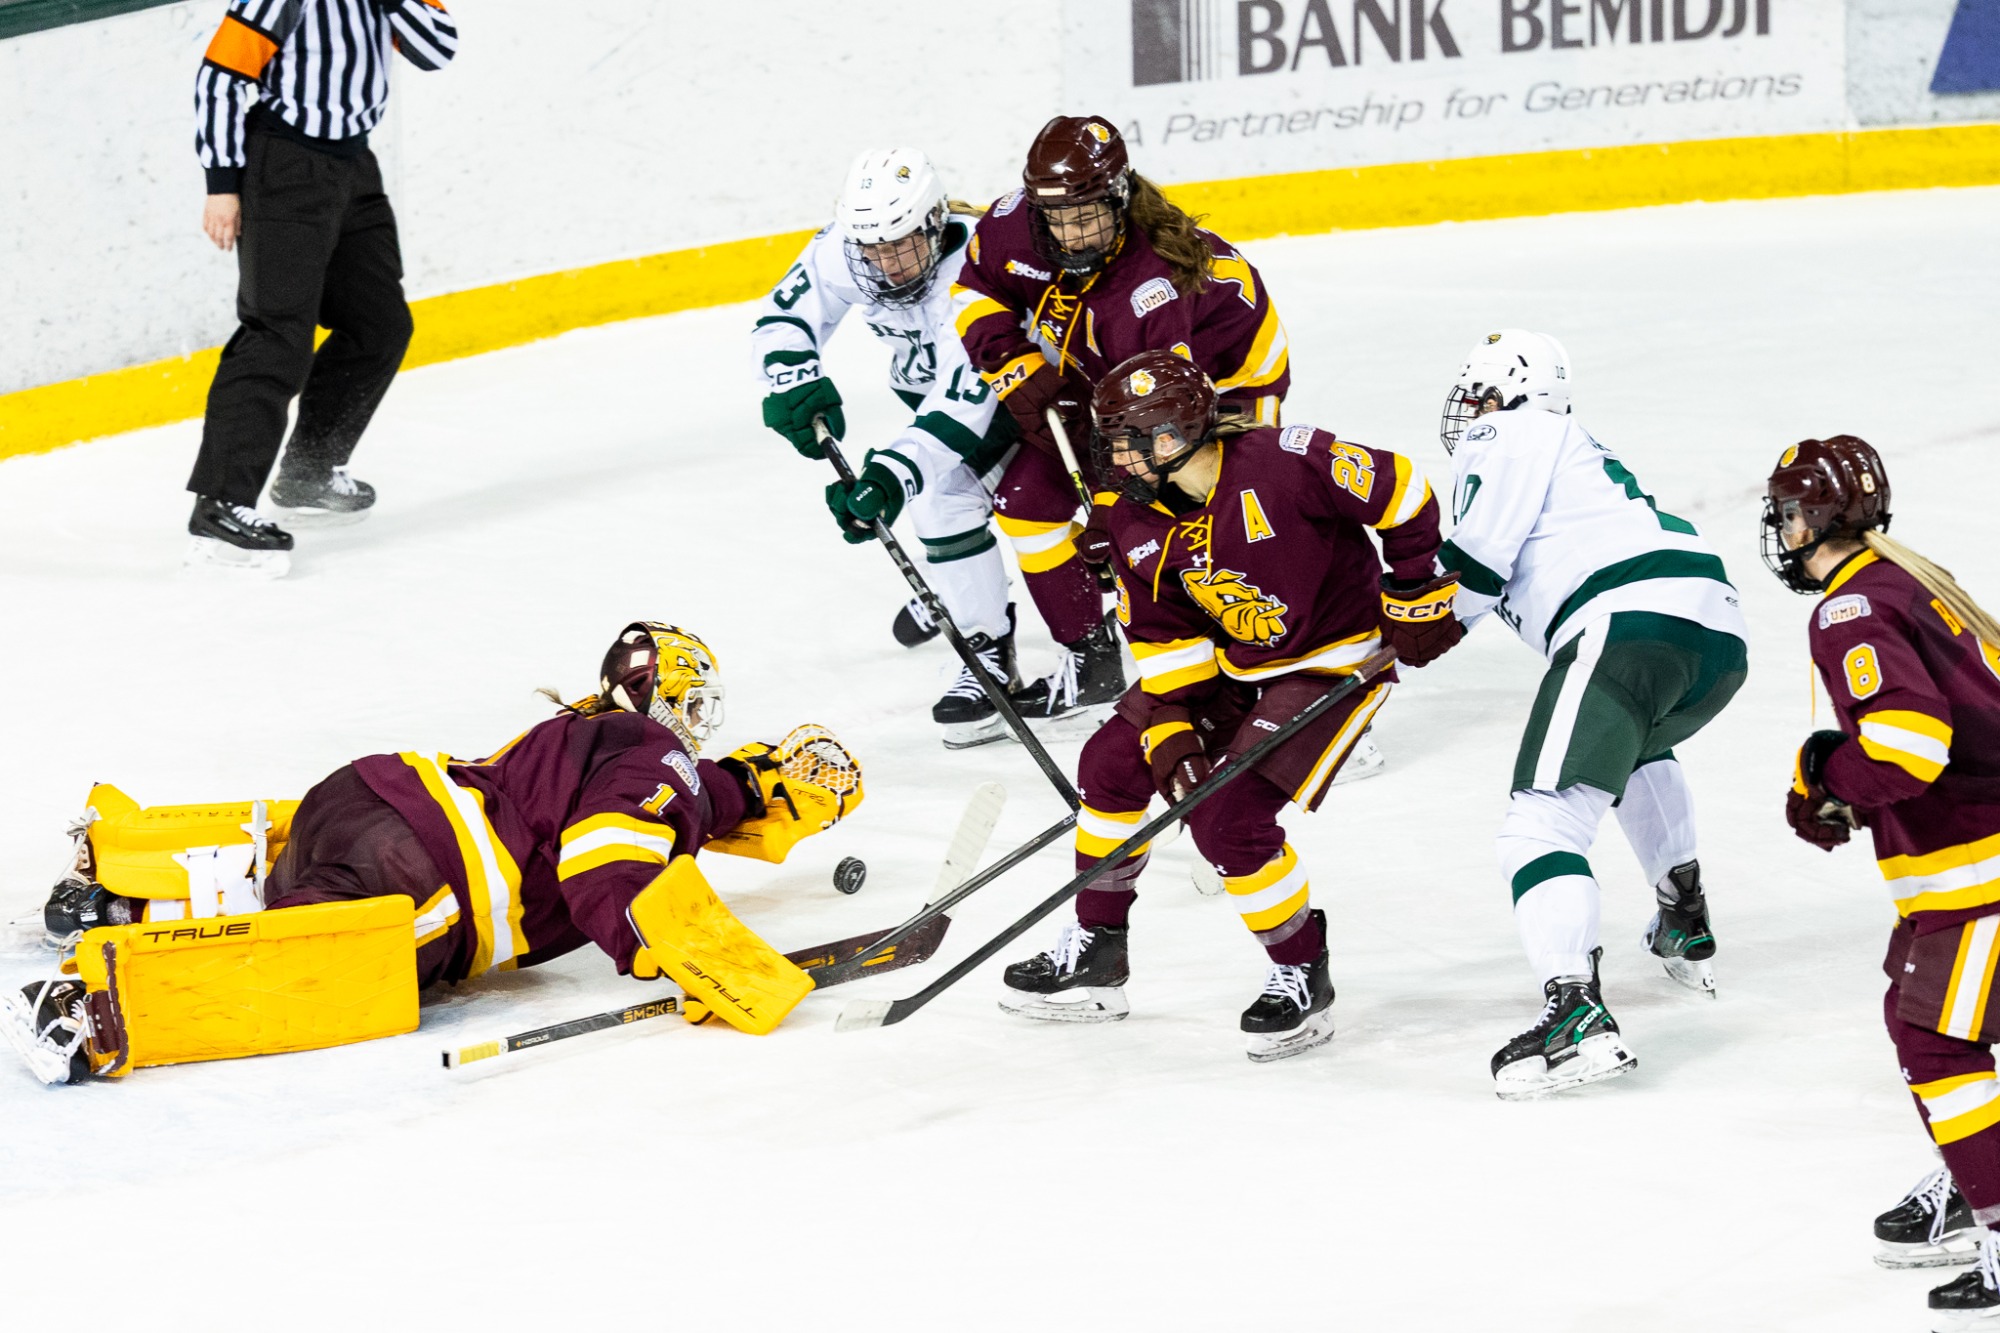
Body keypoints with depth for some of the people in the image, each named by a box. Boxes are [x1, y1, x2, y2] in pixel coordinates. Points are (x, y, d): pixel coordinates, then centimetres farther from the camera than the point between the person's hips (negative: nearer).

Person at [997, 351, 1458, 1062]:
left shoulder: (1281, 463, -29)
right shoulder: (1136, 521, -6)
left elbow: (1401, 495, -20)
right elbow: (1161, 635, 0)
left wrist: (1418, 598, -14)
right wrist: (1169, 729, -12)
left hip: (1336, 664, -8)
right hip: (1230, 666, 8)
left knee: (1229, 818, -18)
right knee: (1114, 759, 4)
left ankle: (1304, 981, 2)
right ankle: (1094, 955, 19)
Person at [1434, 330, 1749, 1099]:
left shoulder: (1509, 437, 8)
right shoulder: (1578, 450, 35)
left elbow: (1476, 566, -1)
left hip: (1630, 623, -9)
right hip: (1721, 638, 9)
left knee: (1543, 822, -15)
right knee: (1637, 747, 42)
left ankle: (1576, 1015, -34)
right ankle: (1686, 931, 42)